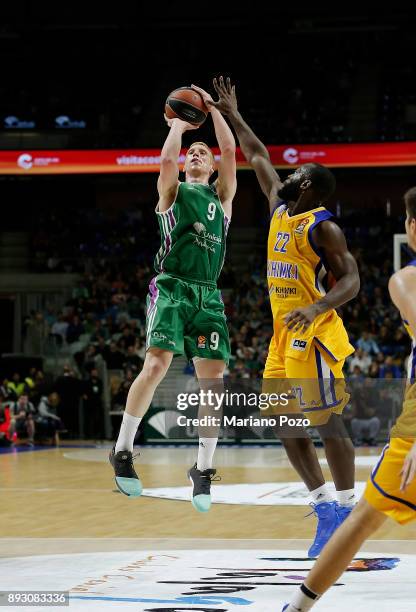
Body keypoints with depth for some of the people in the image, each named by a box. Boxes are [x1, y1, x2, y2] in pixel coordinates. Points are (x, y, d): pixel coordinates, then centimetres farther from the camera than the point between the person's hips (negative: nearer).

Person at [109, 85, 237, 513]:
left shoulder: (222, 196, 19)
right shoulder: (172, 192, 13)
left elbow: (230, 149, 8)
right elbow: (166, 159, -7)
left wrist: (211, 108, 11)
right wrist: (179, 124, 7)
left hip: (208, 296, 3)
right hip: (171, 288, -3)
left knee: (213, 379, -4)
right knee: (156, 365, -19)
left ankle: (203, 468, 4)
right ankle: (122, 451, -9)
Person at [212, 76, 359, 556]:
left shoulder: (322, 227, -10)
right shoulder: (280, 209, 13)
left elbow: (350, 280, -15)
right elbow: (258, 158, 25)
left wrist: (317, 308, -31)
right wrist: (233, 117, 28)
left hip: (313, 334, -9)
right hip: (284, 334, 9)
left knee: (327, 421, -8)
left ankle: (347, 512, -3)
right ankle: (324, 506, 13)